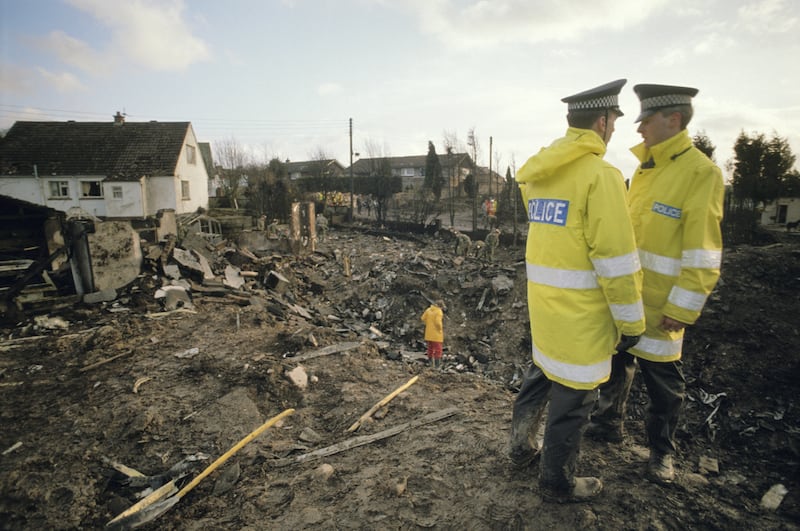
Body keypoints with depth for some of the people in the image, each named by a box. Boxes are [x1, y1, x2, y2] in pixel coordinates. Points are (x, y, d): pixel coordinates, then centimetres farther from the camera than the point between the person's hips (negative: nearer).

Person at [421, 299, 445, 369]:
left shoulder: (428, 310, 2)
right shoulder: (439, 311, -17)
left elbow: (423, 318, 4)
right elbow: (438, 322, -25)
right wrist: (440, 328, -8)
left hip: (429, 333, 6)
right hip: (436, 334, -6)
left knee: (430, 348, 19)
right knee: (438, 349, 4)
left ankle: (430, 363, 28)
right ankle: (437, 365, 6)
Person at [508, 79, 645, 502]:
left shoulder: (538, 173, 9)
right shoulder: (600, 175, -16)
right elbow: (615, 258, -18)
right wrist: (631, 320, -9)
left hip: (542, 296, 8)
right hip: (581, 308, -7)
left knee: (541, 371, 24)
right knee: (573, 394, 8)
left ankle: (520, 447, 40)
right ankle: (557, 483, 26)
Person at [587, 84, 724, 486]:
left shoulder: (700, 172, -14)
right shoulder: (645, 168, 10)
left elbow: (703, 251, -17)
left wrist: (683, 308, -18)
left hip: (658, 303, -7)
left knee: (661, 377, 9)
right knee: (616, 361, 19)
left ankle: (661, 450, 29)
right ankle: (610, 423, 39)